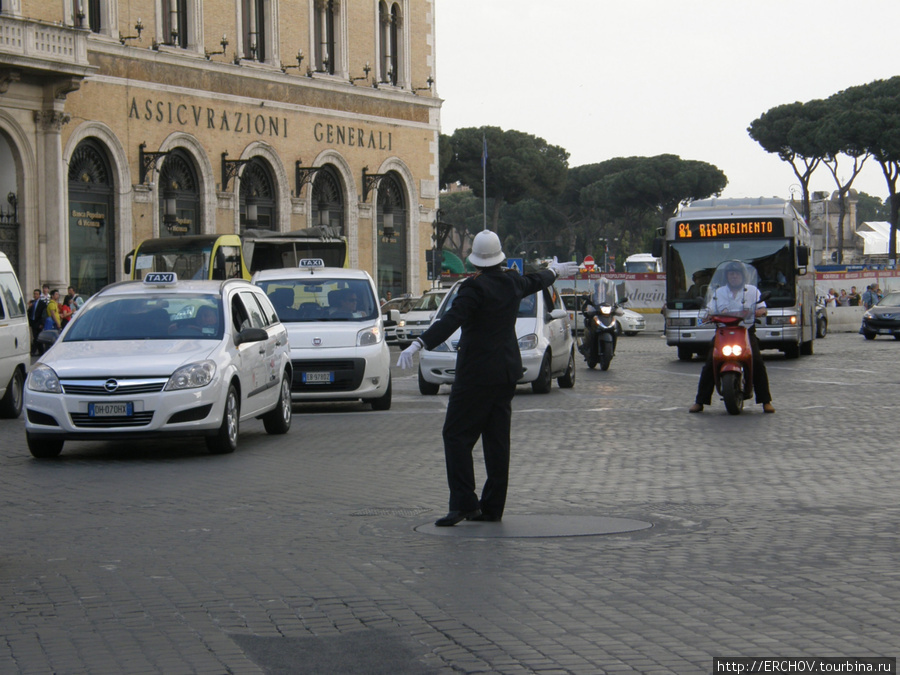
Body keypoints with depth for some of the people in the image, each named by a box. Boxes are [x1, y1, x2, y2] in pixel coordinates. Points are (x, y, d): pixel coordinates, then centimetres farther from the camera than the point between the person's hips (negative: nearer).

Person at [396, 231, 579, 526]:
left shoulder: (475, 288, -16)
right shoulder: (513, 281, 6)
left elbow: (451, 321, -27)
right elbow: (535, 281, 29)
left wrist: (418, 344, -35)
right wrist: (554, 271, 51)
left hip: (477, 372, -7)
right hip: (507, 371, 7)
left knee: (457, 435, -4)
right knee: (497, 438, 9)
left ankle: (464, 503, -14)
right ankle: (492, 507, 11)